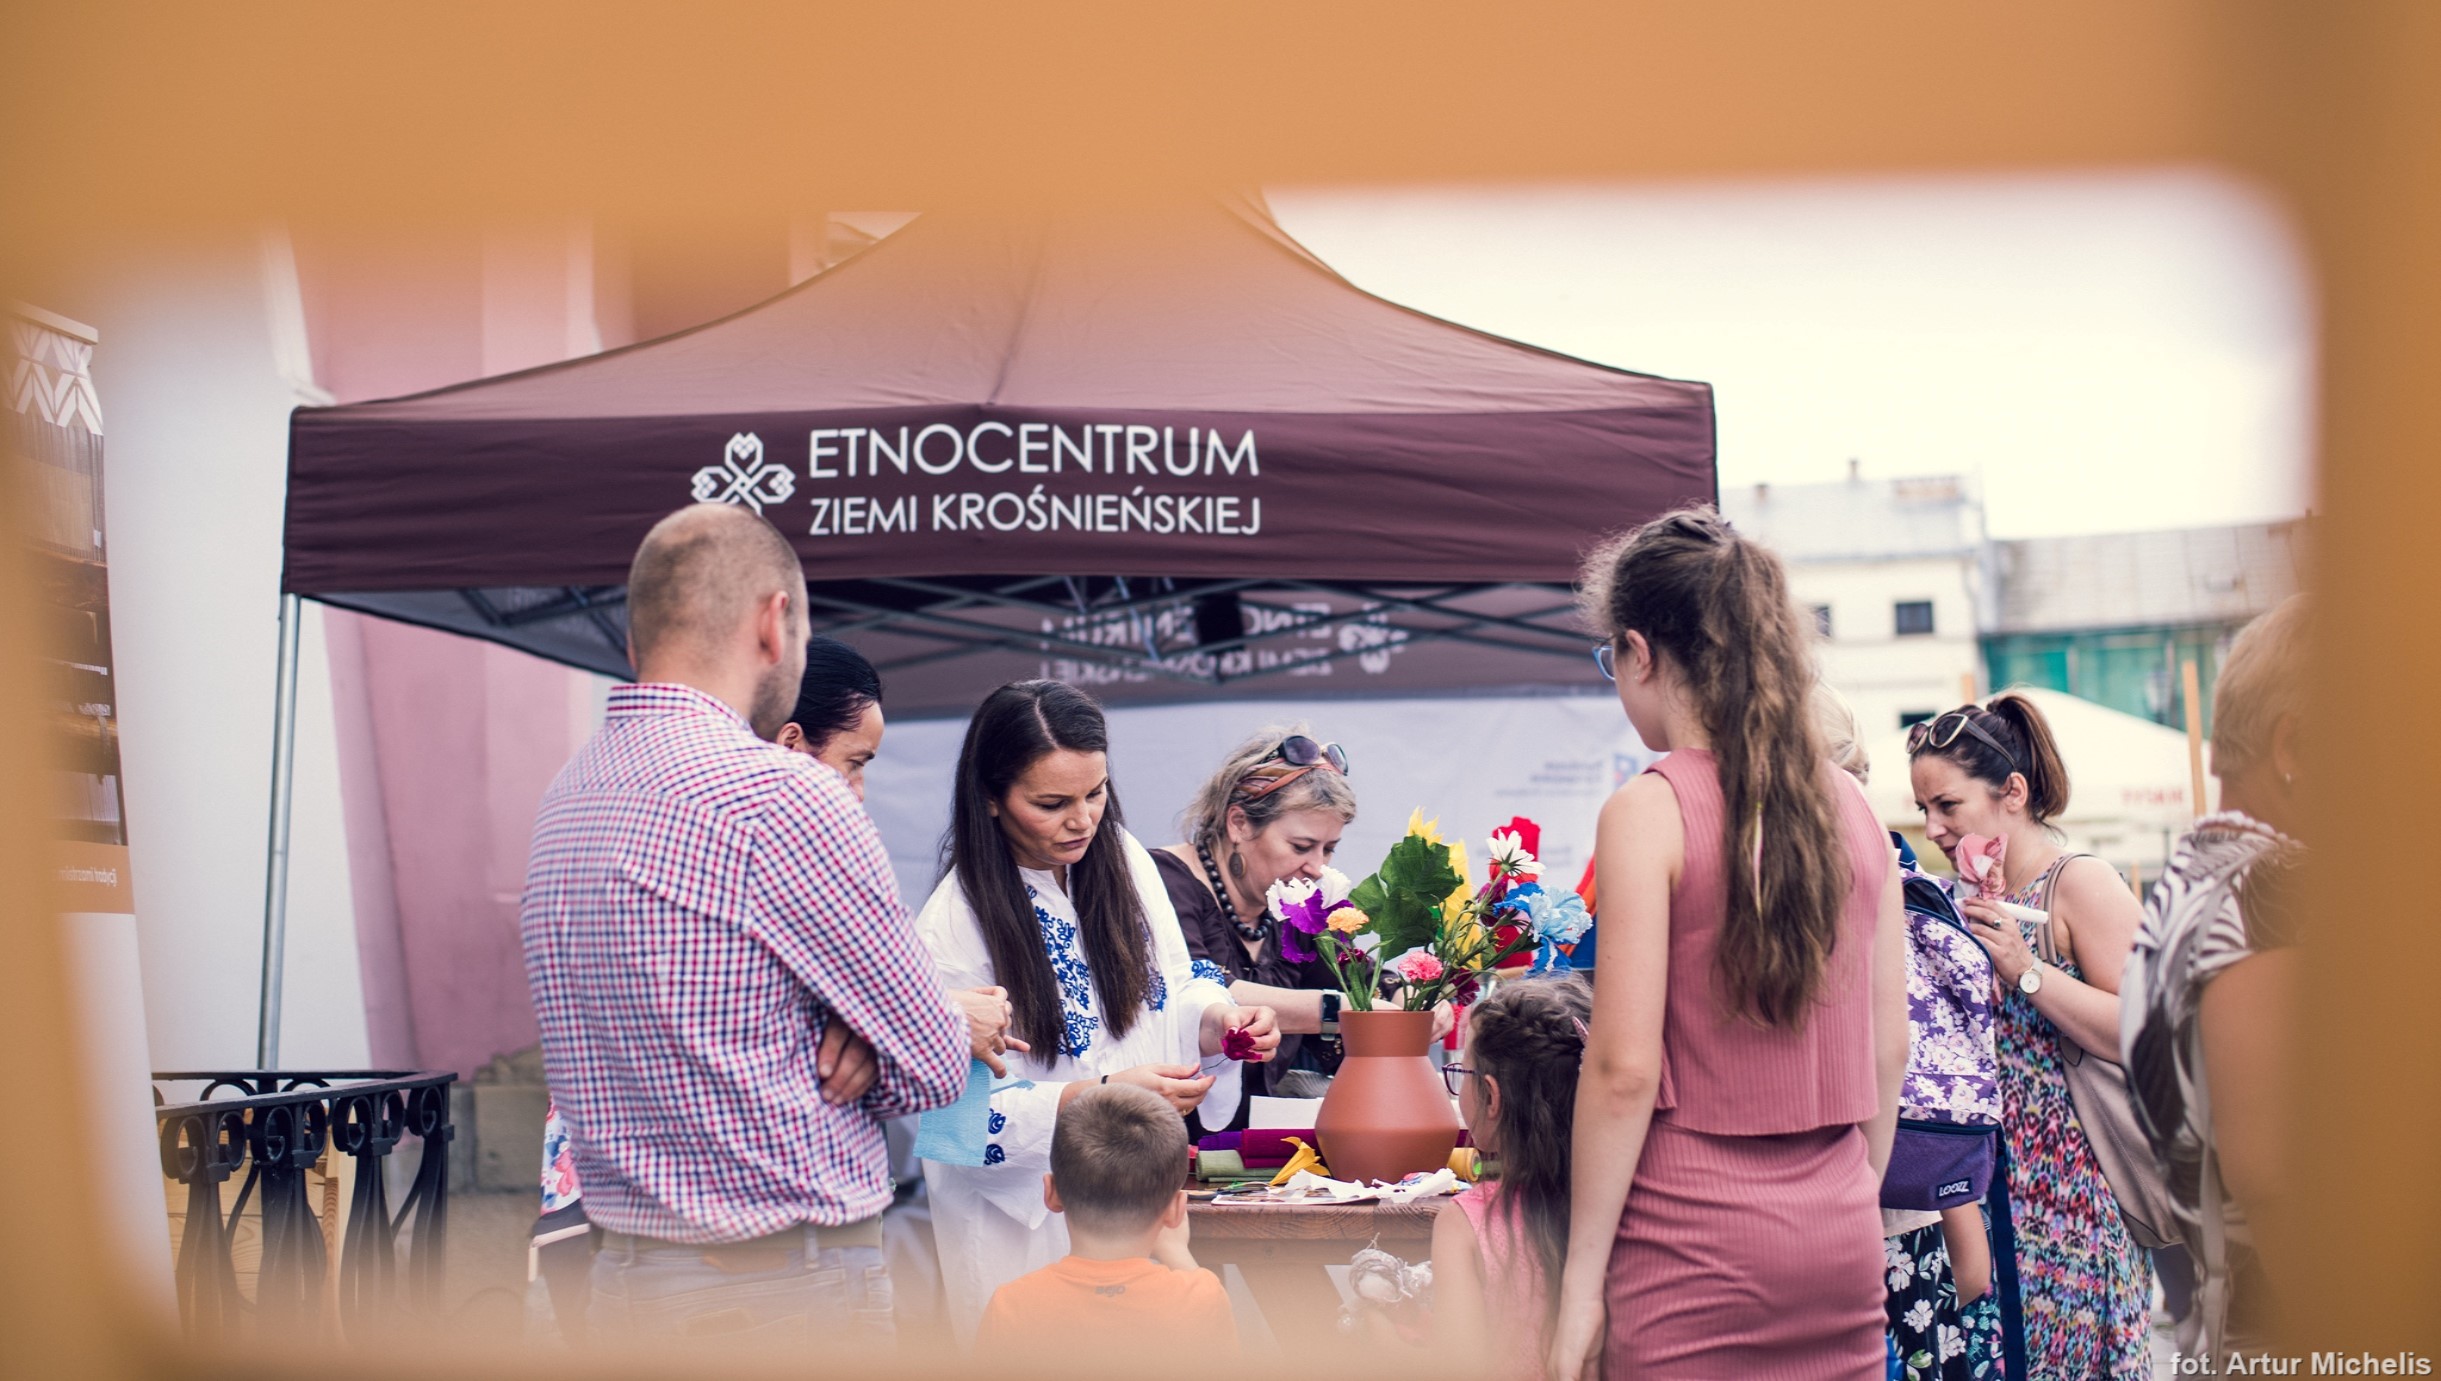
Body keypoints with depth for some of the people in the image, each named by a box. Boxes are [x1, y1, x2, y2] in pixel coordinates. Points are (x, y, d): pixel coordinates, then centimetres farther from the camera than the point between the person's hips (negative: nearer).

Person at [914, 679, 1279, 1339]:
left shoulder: (1122, 859, -1)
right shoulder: (954, 922, -18)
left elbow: (1173, 988, 9)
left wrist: (1218, 1021, -14)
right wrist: (1109, 1094, -28)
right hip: (1024, 1221, -5)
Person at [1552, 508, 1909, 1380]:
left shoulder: (1649, 813, -10)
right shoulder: (1852, 807, 7)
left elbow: (1624, 1069, -14)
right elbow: (1889, 1048, 11)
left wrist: (1581, 1282, -9)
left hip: (1697, 1246, -6)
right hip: (1839, 1242, 6)